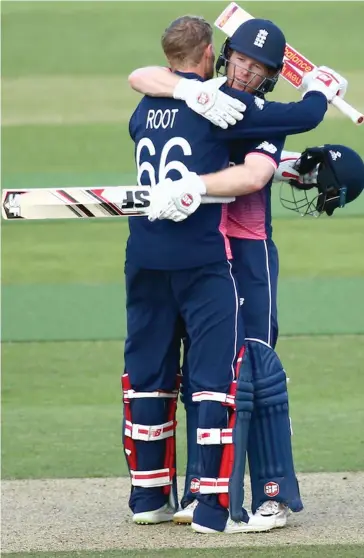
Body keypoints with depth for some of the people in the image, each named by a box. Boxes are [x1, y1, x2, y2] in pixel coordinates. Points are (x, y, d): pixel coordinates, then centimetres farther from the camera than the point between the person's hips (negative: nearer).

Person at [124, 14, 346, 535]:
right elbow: (300, 117, -7)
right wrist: (321, 91, 17)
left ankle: (149, 496, 21)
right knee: (224, 375, -4)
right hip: (200, 257, -6)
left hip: (145, 257, 6)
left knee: (148, 375, 14)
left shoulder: (145, 110, 11)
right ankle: (217, 506, -10)